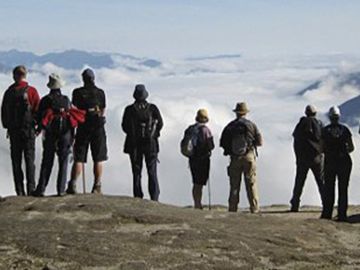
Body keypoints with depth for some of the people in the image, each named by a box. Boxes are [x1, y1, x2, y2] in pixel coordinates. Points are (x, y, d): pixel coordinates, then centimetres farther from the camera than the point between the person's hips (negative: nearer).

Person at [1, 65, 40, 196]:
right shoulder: (31, 91, -5)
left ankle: (19, 190, 3)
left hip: (13, 130, 2)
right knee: (29, 160, 2)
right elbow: (38, 110, -7)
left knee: (16, 161, 6)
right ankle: (31, 188, -5)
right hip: (28, 129, -2)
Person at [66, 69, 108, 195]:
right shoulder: (100, 93, 2)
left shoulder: (78, 92, -1)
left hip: (83, 127, 0)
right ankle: (97, 187, 2)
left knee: (78, 159, 3)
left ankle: (72, 184, -7)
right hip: (98, 128, 0)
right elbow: (103, 111, 5)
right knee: (98, 159, 5)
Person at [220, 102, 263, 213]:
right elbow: (260, 142, -3)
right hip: (249, 157, -1)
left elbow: (223, 144, 2)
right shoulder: (251, 125, -3)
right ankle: (254, 209, -2)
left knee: (234, 185, 7)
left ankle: (232, 209, 5)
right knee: (251, 184, 2)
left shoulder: (229, 127, 1)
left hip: (234, 158, 1)